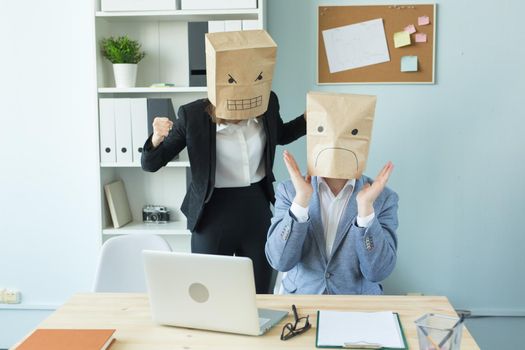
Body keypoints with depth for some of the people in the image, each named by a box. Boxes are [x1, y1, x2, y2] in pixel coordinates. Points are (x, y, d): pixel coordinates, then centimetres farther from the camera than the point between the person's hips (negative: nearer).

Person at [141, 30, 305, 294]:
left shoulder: (268, 104, -7)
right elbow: (150, 165, -8)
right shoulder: (193, 115, -16)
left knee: (259, 297, 15)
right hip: (213, 215, -3)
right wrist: (157, 139, -29)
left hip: (257, 210, 3)